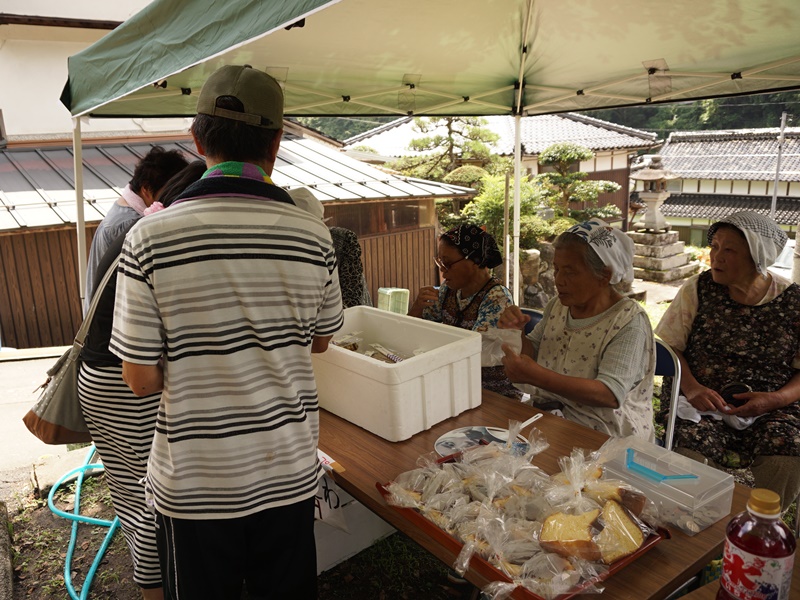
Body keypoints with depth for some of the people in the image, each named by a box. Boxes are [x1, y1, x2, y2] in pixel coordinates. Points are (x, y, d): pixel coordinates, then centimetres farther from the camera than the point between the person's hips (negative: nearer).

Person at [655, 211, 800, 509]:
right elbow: (668, 347, 2)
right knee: (691, 454, -29)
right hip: (703, 403, -1)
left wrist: (775, 400, -13)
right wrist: (690, 387, -14)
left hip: (771, 409, 1)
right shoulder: (697, 289, 1)